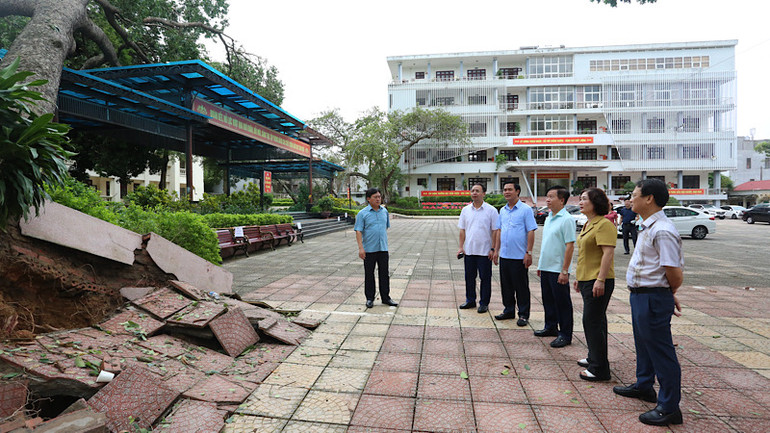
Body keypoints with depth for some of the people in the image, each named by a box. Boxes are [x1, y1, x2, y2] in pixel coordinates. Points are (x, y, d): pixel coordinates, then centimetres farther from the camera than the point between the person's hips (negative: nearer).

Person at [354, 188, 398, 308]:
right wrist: (360, 248, -18)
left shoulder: (384, 211, 9)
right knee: (369, 275, 6)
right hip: (369, 249, -4)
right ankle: (370, 298, 17)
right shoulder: (363, 213, -5)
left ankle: (385, 297, 19)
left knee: (384, 274, 8)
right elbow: (358, 231, -10)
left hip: (383, 249, 4)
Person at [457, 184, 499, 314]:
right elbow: (462, 230, 11)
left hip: (485, 251, -4)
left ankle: (484, 303, 15)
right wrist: (461, 247, 4)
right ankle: (470, 300, 25)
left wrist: (493, 249, -9)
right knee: (469, 277, 12)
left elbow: (495, 231, -4)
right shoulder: (466, 210, 8)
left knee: (485, 278, 4)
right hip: (469, 250, 4)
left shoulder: (491, 210, -4)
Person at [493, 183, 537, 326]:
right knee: (506, 286, 13)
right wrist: (496, 250, 12)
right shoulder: (502, 210, 12)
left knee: (521, 287, 2)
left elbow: (531, 232, -10)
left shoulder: (525, 210, -6)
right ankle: (509, 311, 27)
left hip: (519, 256, -6)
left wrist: (528, 252, -14)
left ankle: (523, 315, 13)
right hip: (504, 255, 6)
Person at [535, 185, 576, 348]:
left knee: (562, 303, 2)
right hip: (546, 268, 8)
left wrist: (564, 271, -21)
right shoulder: (549, 218, 12)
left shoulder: (566, 219, -14)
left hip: (558, 270, -8)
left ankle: (565, 335, 12)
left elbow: (570, 246, -18)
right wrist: (540, 265, 18)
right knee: (548, 300, 18)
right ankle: (551, 327, 32)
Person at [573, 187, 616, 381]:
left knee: (592, 322, -7)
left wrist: (600, 279, -26)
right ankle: (594, 358, 32)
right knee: (595, 321, 19)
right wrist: (579, 277, 23)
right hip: (586, 279, 10)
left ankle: (599, 369, 2)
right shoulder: (588, 224, 16)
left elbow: (608, 253, -22)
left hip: (598, 281, -10)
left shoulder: (604, 224, -15)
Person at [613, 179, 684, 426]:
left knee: (660, 350, 2)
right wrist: (668, 294, 17)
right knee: (643, 344, 24)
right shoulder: (648, 227, 10)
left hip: (653, 299, -11)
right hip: (640, 295, 11)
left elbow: (675, 272, -25)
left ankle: (669, 408, 16)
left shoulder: (662, 231, -23)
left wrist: (668, 294, -5)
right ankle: (643, 386, 44)